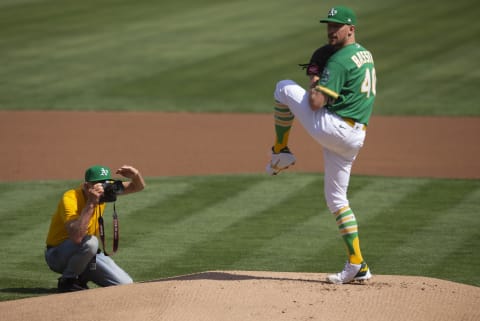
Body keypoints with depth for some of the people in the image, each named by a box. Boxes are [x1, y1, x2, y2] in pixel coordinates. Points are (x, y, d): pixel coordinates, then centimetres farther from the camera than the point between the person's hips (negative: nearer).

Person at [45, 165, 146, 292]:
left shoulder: (106, 190, -8)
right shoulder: (70, 199, -29)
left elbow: (138, 186, 2)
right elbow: (76, 236, -44)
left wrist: (136, 175, -22)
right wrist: (91, 204, -44)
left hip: (87, 253, 7)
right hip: (57, 255, -7)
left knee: (125, 284, -9)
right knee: (89, 241, -38)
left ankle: (80, 279, 14)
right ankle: (67, 281, -14)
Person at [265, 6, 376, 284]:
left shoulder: (340, 60, -12)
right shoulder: (366, 56, 18)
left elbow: (316, 103, -17)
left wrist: (314, 82, 4)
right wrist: (321, 80, 18)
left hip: (333, 129, -9)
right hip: (356, 138, 9)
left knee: (285, 87, 7)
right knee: (336, 198, 15)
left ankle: (281, 151, 14)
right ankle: (357, 266, 8)